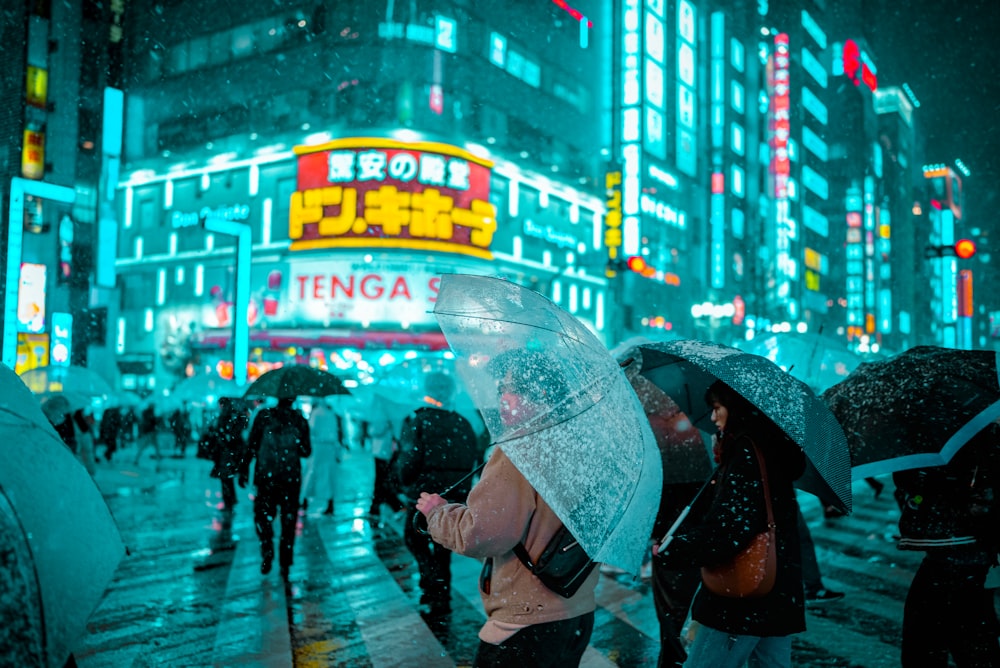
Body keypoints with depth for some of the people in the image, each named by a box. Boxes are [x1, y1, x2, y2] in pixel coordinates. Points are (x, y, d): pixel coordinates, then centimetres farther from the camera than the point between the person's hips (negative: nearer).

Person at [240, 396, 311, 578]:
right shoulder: (300, 420, -1)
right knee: (288, 521, 9)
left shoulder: (263, 416, -3)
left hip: (266, 477, -1)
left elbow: (252, 446, -5)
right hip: (291, 479, 1)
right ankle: (285, 566, 11)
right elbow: (306, 451, 1)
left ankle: (267, 551, -9)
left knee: (262, 516, 14)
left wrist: (244, 470, 1)